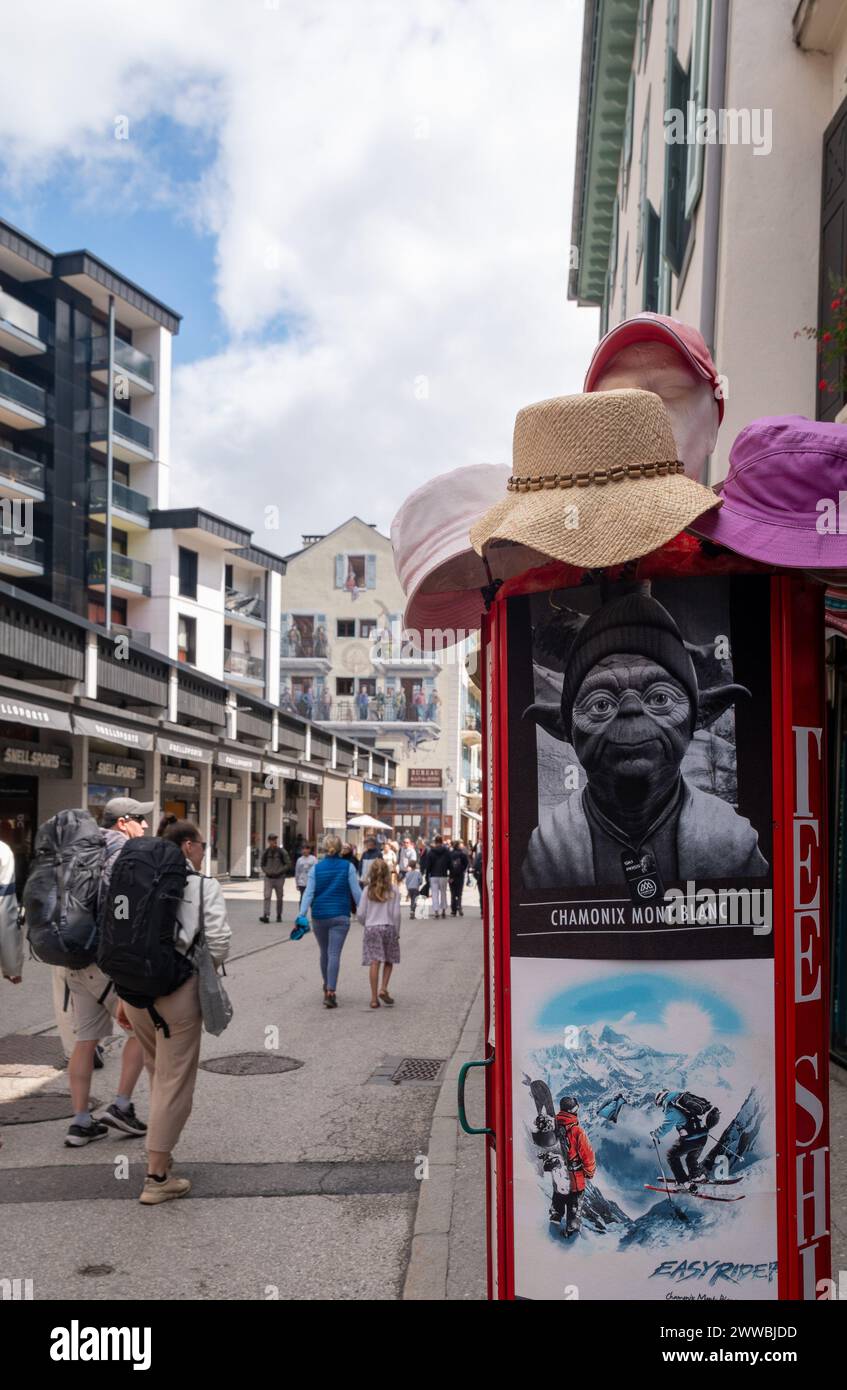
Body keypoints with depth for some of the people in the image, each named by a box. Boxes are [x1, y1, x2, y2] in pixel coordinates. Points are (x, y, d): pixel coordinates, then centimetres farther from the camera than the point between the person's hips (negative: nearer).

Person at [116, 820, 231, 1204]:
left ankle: (160, 1153, 37)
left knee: (159, 1072, 24)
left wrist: (122, 995, 15)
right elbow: (219, 942, -12)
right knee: (175, 1082, 4)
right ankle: (157, 1177, 6)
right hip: (177, 991, -6)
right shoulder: (205, 885, -4)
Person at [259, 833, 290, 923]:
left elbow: (288, 864, -3)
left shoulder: (282, 852, -3)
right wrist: (266, 871, -6)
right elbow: (262, 864, 13)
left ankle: (279, 916, 18)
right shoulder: (266, 852, 4)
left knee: (279, 898, 7)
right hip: (268, 878, 1)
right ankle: (266, 916, -16)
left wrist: (279, 871, -14)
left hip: (279, 878, -1)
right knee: (267, 897, -11)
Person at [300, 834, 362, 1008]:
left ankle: (327, 988, 33)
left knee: (324, 953, 18)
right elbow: (356, 892, -2)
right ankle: (330, 992, -17)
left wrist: (302, 916, -8)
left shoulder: (316, 868, 1)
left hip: (319, 916, 2)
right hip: (340, 916, -2)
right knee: (334, 954, -6)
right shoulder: (348, 867, -2)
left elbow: (309, 893, -5)